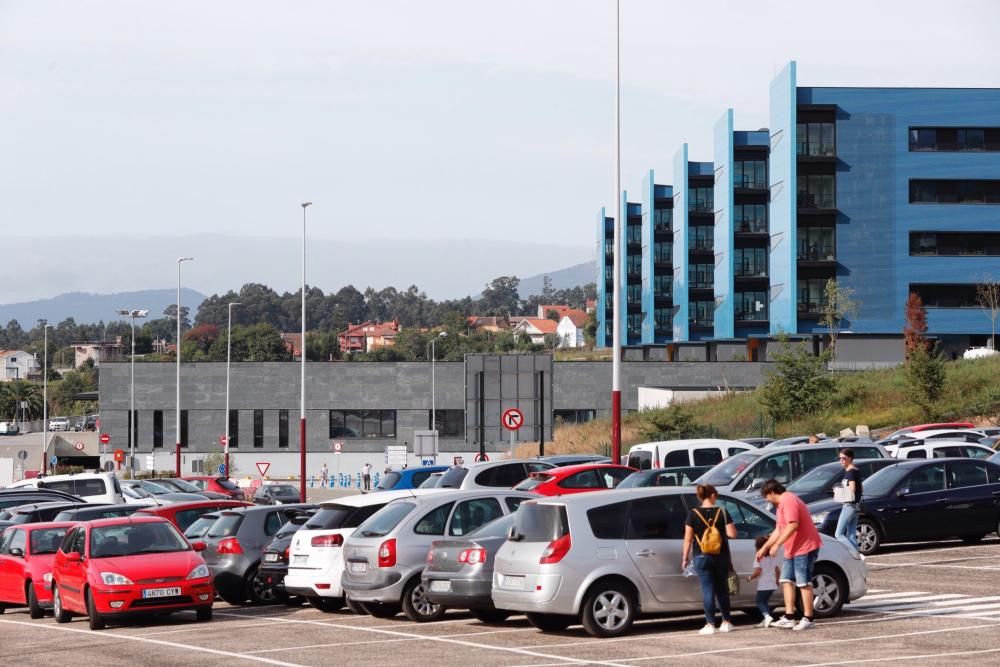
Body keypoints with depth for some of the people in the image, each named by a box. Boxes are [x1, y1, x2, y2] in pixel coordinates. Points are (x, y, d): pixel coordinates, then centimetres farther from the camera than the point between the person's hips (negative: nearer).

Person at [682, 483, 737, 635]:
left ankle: (710, 624, -5)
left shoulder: (693, 514, -5)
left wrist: (685, 557, 2)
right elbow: (732, 533, -8)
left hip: (702, 557, -2)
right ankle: (726, 622, 19)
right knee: (722, 589, 15)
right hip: (721, 556, 2)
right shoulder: (722, 512, -3)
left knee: (707, 590, -1)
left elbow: (688, 539, -6)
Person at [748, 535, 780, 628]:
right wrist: (777, 580, 25)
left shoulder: (759, 559, -12)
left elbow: (758, 572, -19)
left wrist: (750, 578, -4)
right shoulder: (773, 558, 8)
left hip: (763, 585, -7)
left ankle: (767, 616, -20)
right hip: (772, 585, 7)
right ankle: (766, 620, 15)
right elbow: (777, 571, 11)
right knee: (765, 602, 20)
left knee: (760, 602, 3)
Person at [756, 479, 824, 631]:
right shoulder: (782, 503, 18)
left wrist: (777, 544, -21)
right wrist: (764, 548, 27)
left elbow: (793, 525, -26)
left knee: (804, 583, -9)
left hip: (805, 547, -11)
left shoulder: (788, 501, -15)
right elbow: (779, 530, 25)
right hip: (792, 550, 11)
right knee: (786, 580, 8)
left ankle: (808, 619, -6)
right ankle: (789, 618, 7)